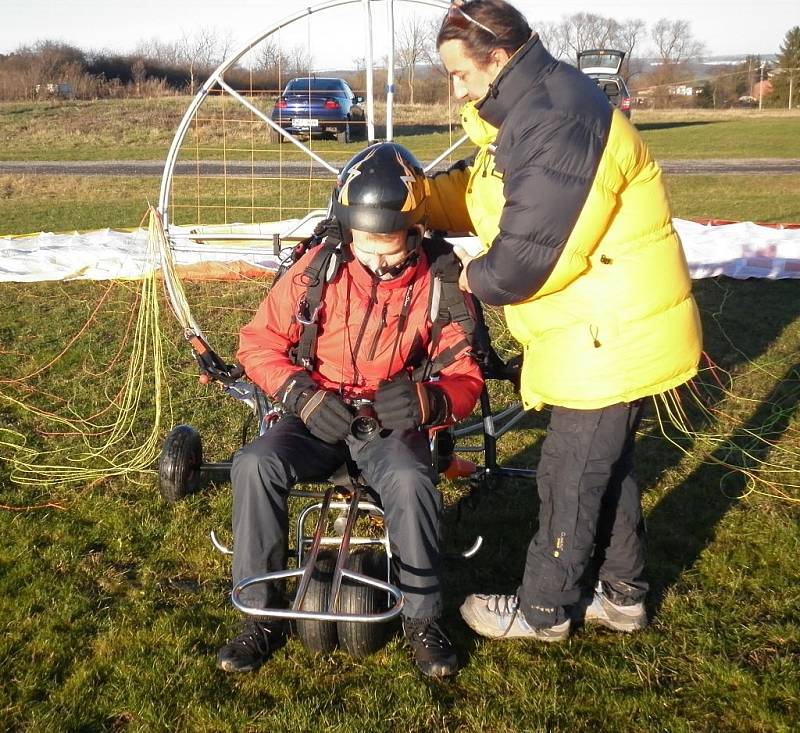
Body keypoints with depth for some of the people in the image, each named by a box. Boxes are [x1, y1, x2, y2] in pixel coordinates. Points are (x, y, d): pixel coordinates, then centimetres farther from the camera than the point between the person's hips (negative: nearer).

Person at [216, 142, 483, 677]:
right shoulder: (318, 270, -7)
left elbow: (465, 375, -6)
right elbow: (259, 342, -2)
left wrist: (427, 400, -30)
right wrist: (301, 393, -20)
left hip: (395, 425, -1)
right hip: (319, 418, 1)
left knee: (411, 480, -34)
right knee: (254, 464, -27)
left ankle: (423, 618, -12)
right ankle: (261, 614, -11)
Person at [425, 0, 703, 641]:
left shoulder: (557, 123, -25)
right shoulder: (528, 110, 11)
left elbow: (531, 255, -27)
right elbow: (476, 192, 12)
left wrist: (476, 278, -8)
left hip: (612, 340, -10)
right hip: (606, 333, 10)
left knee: (570, 477, 5)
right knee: (607, 465, 21)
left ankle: (544, 610, 24)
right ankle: (622, 594, 38)